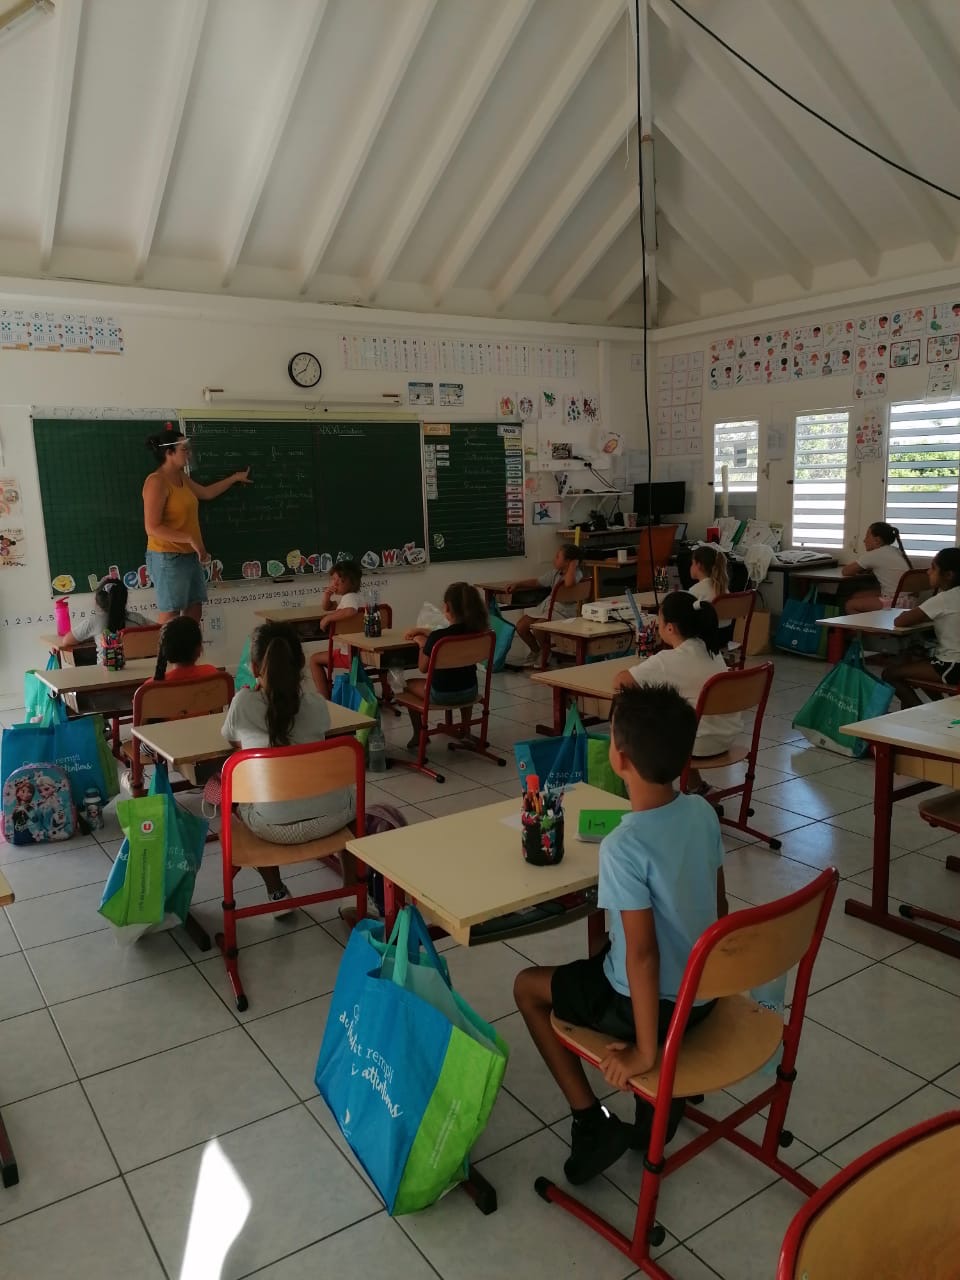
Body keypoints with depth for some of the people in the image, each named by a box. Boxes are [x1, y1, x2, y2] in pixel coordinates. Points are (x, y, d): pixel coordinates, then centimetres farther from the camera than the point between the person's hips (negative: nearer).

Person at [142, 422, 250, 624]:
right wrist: (190, 539, -24)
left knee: (195, 607, 12)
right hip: (168, 557, -9)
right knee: (171, 614, -6)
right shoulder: (157, 481, -16)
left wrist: (235, 478, 36)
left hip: (189, 555, 9)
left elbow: (206, 493, 31)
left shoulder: (181, 476, 11)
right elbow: (152, 528, -21)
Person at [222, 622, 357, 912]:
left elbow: (228, 736, 16)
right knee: (350, 797, 37)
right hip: (329, 818, 1)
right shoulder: (316, 704, 0)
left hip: (274, 827, -1)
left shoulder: (243, 703, -4)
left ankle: (277, 892, 35)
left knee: (237, 797, 33)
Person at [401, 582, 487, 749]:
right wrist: (421, 630, 18)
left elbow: (423, 668, -13)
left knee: (409, 684, 25)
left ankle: (419, 736, 34)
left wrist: (422, 643, 1)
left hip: (442, 695, -5)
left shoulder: (437, 637, -26)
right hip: (470, 692, 5)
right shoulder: (475, 631, -8)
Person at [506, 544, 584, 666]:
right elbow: (537, 581, 22)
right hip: (548, 604, 8)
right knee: (521, 626, -2)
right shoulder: (555, 572, 12)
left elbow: (569, 583, -38)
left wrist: (573, 564, -23)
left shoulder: (576, 574, -13)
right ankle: (535, 651, 24)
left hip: (564, 610, -8)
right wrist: (517, 584, 13)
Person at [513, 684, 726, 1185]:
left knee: (528, 985, 15)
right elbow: (720, 907, 4)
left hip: (656, 1003, -6)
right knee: (605, 955, 34)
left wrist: (645, 1052, -16)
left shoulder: (623, 847, -29)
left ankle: (592, 1123, 14)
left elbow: (642, 955, -27)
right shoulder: (703, 812, -8)